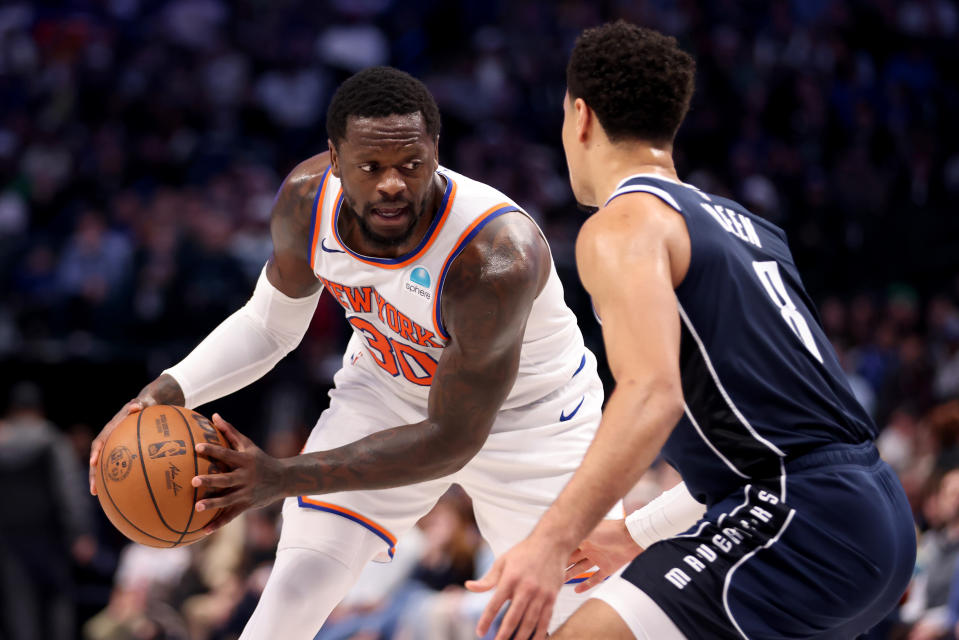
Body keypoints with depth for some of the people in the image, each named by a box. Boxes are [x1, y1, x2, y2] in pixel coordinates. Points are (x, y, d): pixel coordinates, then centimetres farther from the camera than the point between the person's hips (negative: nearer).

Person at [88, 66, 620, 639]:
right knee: (294, 594, -9)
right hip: (385, 389, 4)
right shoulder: (307, 200, -24)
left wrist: (284, 478, -41)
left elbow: (451, 441, -34)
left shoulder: (497, 260, -41)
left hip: (528, 416, -3)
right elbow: (271, 324, -3)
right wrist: (168, 392, -20)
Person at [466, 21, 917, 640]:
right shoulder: (740, 222, 23)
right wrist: (640, 534, 36)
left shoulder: (625, 225, -5)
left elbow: (653, 394, -22)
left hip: (805, 518, -10)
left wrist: (553, 540, -28)